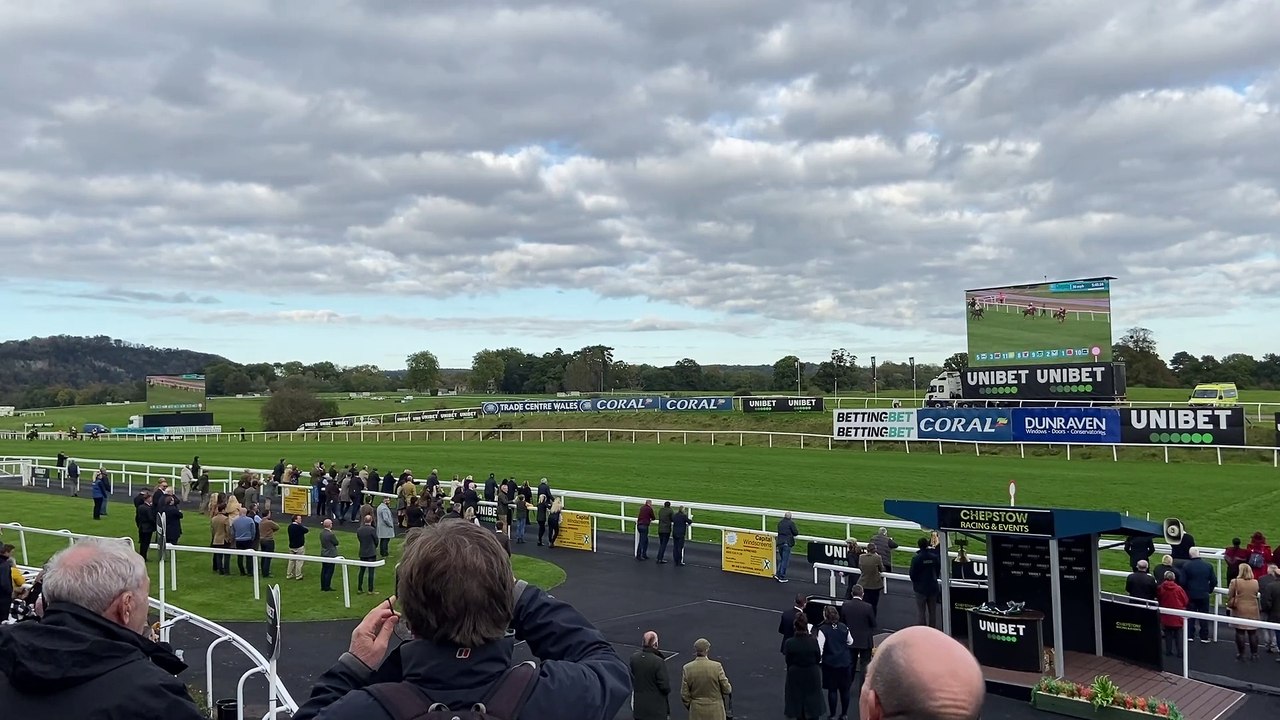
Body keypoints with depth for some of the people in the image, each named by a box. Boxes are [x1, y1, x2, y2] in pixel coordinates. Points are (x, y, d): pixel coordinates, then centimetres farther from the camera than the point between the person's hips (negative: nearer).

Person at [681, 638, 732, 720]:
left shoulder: (687, 668, -9)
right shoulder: (717, 666, -15)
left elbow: (684, 695, -3)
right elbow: (727, 689, -8)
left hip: (697, 713, 2)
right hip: (715, 712, -2)